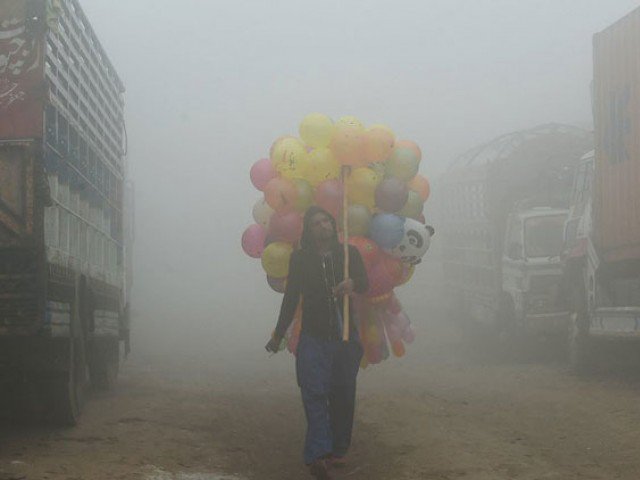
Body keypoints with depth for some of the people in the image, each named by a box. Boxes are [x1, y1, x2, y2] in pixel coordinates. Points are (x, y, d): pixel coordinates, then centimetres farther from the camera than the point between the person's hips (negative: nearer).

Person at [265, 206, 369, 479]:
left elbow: (365, 284, -8)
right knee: (314, 393, -16)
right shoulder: (300, 259, 4)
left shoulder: (349, 254, 5)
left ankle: (338, 451, 19)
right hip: (313, 337, -1)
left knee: (343, 396, 5)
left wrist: (352, 284, -32)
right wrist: (278, 335, 13)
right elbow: (291, 298, 11)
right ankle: (319, 456, -25)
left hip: (346, 337, 2)